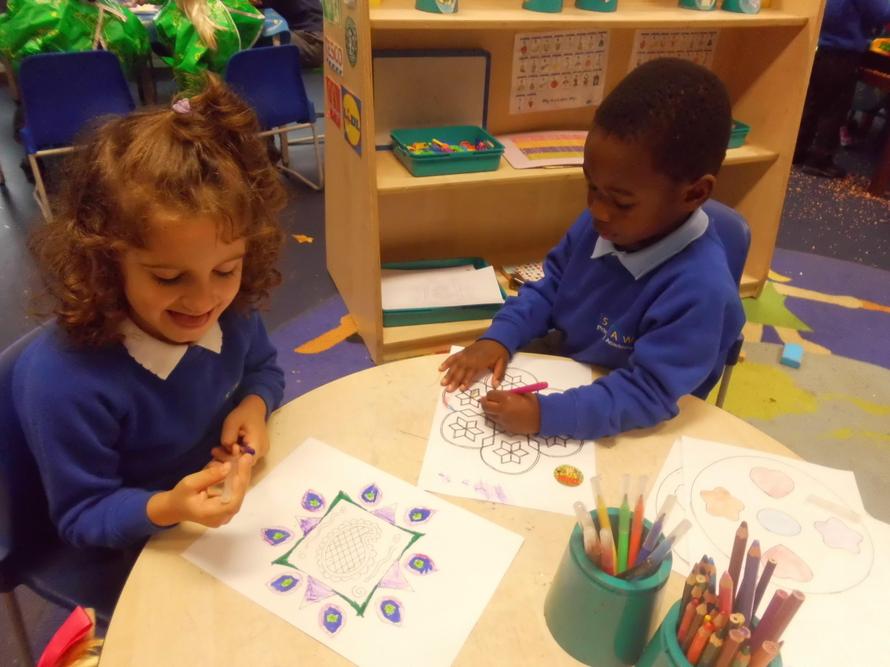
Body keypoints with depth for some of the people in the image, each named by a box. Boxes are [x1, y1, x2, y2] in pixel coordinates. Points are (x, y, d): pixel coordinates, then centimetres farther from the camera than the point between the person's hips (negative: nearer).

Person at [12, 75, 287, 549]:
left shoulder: (232, 310, -15)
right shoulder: (64, 382, -29)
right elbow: (81, 520, -15)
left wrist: (254, 405, -14)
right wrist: (165, 509, -34)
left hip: (241, 513, 3)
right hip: (141, 558, -2)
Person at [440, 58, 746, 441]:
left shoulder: (700, 291, -30)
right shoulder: (602, 222, -9)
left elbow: (647, 393, -28)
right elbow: (550, 285, 4)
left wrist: (546, 414, -37)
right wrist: (500, 337, -11)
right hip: (567, 382, 5)